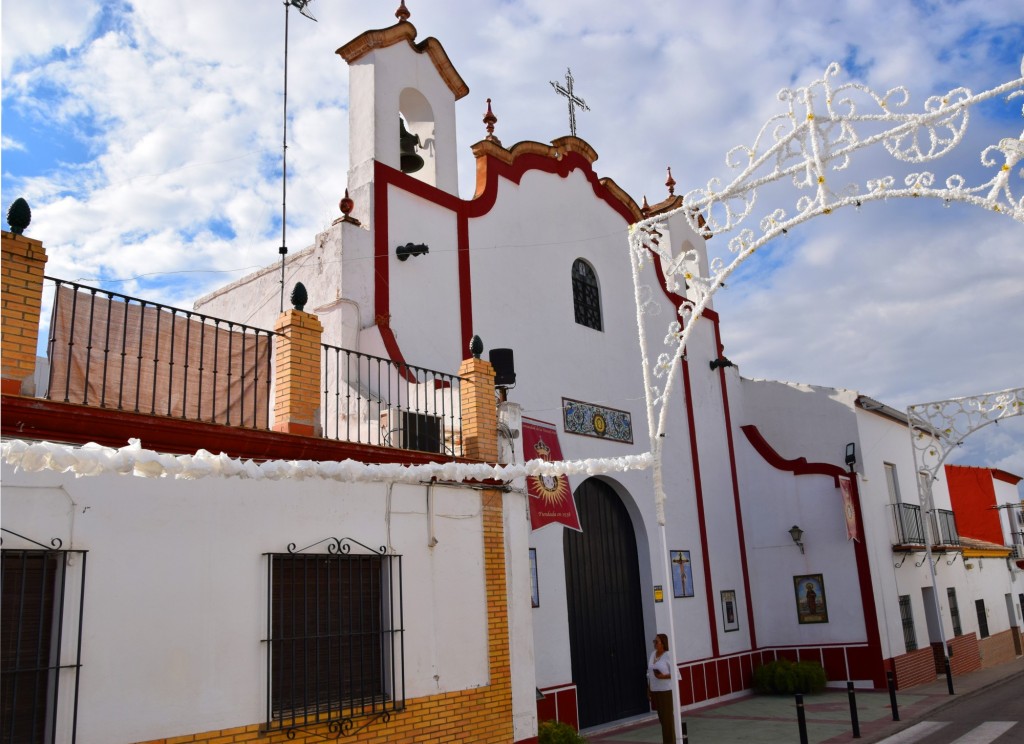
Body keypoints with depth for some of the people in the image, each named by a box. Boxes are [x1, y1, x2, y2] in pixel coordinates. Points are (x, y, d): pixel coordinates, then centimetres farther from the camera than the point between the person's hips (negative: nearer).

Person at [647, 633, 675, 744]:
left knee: (667, 717, -3)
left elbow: (675, 674, -13)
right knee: (662, 716, 12)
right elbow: (650, 673, 12)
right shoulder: (653, 654, 7)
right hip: (655, 690, 7)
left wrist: (663, 676, -26)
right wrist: (649, 689, 11)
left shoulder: (668, 656, -13)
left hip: (666, 690, -6)